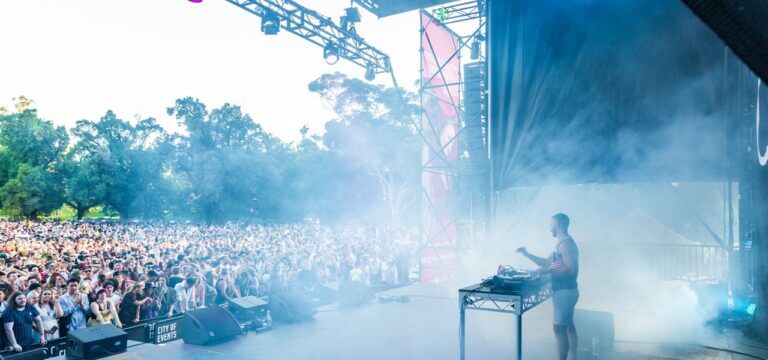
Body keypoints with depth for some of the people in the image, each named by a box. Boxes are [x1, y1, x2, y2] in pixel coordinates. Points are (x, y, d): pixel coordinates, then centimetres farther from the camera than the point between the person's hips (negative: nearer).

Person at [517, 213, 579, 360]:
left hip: (565, 291, -10)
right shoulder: (563, 243, 14)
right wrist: (527, 254, 16)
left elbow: (571, 270, -26)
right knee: (568, 326, 14)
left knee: (559, 328, -5)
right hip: (565, 291, 10)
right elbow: (547, 263, 20)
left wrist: (549, 271, -24)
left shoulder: (565, 243, -18)